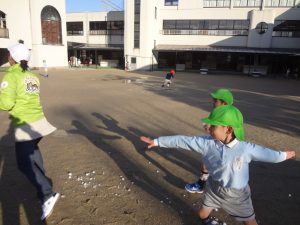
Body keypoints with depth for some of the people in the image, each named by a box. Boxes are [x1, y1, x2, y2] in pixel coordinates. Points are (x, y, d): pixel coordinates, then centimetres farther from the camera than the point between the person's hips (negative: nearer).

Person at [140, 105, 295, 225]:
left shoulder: (246, 148, -26)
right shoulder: (207, 143, -22)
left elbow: (266, 154, -8)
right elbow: (182, 141, -22)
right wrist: (156, 141, -21)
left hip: (237, 194, -1)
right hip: (215, 188, 2)